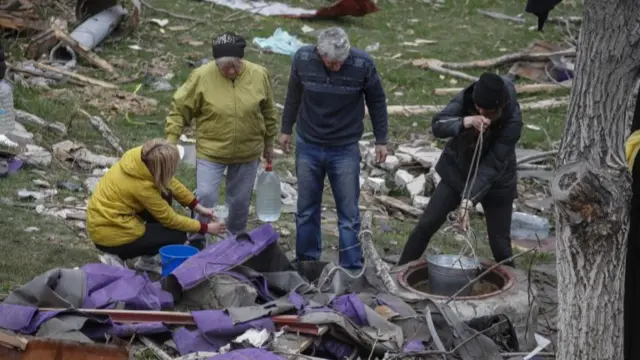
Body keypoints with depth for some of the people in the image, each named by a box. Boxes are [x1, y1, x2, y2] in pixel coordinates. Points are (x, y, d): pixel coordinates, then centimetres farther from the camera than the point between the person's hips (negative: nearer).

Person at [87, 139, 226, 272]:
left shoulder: (142, 156, -11)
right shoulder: (141, 185, -28)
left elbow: (170, 182, 6)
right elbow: (170, 219, -15)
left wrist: (198, 207, 7)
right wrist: (205, 228, -4)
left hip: (103, 218, 8)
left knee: (164, 193, 9)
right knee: (178, 236, -1)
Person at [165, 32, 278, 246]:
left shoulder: (259, 75, -8)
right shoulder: (202, 76, -16)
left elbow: (268, 113, 7)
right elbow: (180, 109, -8)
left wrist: (269, 144, 14)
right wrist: (171, 141, -13)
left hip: (247, 153, 2)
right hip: (211, 151, -2)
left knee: (240, 200, 14)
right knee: (206, 195, -9)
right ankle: (197, 239, 13)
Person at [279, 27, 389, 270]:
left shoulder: (362, 64, -17)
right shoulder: (302, 59, -13)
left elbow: (376, 101, -2)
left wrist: (381, 140, 3)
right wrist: (286, 129, 14)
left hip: (345, 150, -2)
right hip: (308, 147, 2)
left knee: (349, 215, 0)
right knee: (306, 211, 12)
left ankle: (352, 269, 9)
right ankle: (306, 263, 26)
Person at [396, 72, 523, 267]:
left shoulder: (512, 120, -30)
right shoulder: (466, 98, -22)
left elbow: (492, 165, -33)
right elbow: (437, 125, -27)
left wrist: (468, 201, -40)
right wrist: (465, 122, -47)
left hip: (496, 181, -3)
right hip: (457, 172, 3)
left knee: (500, 243, 0)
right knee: (426, 225, 2)